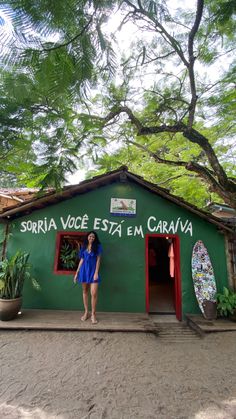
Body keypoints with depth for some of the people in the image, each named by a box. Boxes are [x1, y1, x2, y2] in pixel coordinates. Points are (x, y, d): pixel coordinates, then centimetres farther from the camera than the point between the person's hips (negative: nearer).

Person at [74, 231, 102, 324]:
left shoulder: (98, 247, -1)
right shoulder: (83, 247, 8)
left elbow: (98, 260, -4)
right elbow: (81, 260, 10)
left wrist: (96, 273, -12)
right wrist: (77, 273, 8)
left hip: (93, 271, -3)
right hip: (84, 270, 3)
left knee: (94, 293, -7)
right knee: (85, 291, 12)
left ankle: (93, 314, 8)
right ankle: (86, 312, 26)